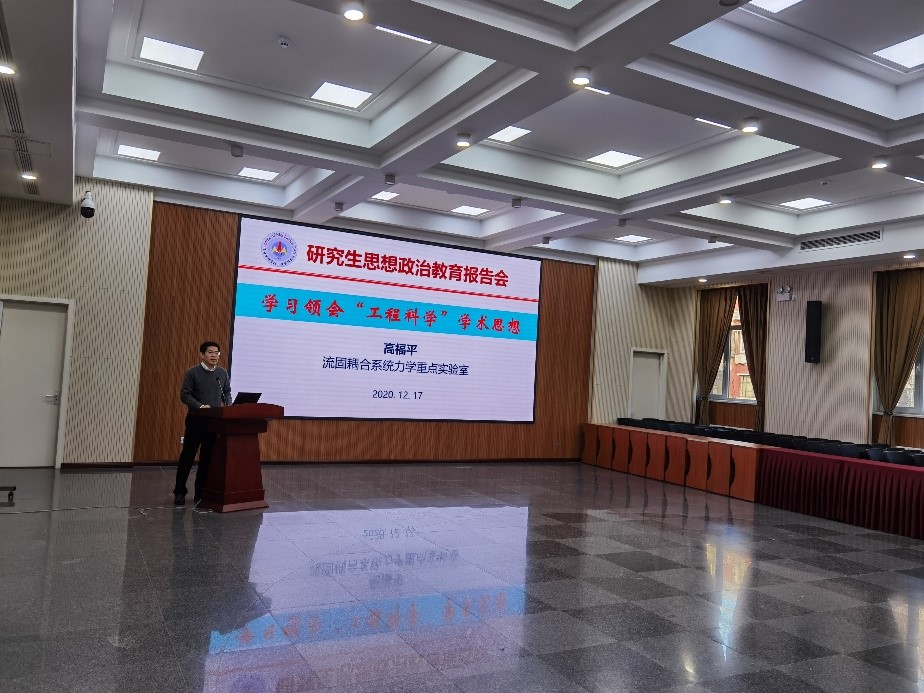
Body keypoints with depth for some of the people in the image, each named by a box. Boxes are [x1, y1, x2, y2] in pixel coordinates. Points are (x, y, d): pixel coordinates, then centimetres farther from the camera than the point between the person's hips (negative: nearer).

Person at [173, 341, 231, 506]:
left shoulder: (222, 373, 7)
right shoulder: (192, 373, -6)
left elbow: (227, 392, 15)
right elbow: (184, 395, -7)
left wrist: (228, 405, -4)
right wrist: (200, 406, -20)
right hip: (196, 420, -4)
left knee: (208, 458, 6)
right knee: (187, 456, 1)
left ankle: (201, 492, 16)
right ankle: (179, 492, 11)